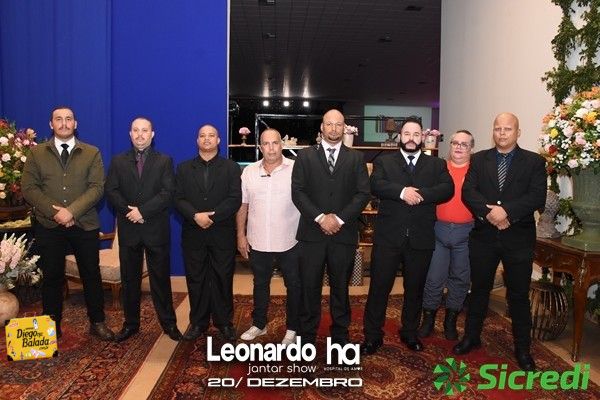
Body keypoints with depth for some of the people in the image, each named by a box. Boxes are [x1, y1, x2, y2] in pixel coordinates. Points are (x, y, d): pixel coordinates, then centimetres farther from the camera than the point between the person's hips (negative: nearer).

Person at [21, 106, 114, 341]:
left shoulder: (92, 153, 4)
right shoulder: (37, 153, 7)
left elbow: (97, 187, -5)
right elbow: (29, 188, -1)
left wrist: (72, 211, -17)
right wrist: (55, 213, -14)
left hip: (85, 225, 0)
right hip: (48, 226, 1)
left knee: (91, 275, 7)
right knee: (52, 277, 9)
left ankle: (97, 323, 20)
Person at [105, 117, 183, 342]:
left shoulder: (164, 161, 2)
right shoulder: (118, 161, 9)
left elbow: (168, 193, -9)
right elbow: (110, 190, 1)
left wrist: (143, 210, -17)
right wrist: (128, 211, -14)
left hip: (156, 229, -2)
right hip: (128, 229, 2)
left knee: (161, 277, 5)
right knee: (129, 278, 11)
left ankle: (168, 323, 16)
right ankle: (131, 323, 24)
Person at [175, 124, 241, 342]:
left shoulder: (231, 168, 4)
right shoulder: (184, 168, 11)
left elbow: (235, 199, -7)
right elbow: (179, 198, 1)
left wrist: (212, 216, -16)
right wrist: (195, 216, -16)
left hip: (222, 233, -2)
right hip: (193, 234, 2)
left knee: (223, 279, 5)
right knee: (195, 279, 8)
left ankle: (224, 322, 19)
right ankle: (198, 322, 22)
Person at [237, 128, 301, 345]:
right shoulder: (249, 172, 3)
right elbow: (242, 205, 7)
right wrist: (241, 235, 4)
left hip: (290, 242, -2)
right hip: (257, 242, 3)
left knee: (294, 286, 10)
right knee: (260, 285, 18)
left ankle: (292, 329, 27)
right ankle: (259, 324, 36)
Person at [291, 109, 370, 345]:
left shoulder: (356, 158, 8)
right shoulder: (305, 156, 6)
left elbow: (363, 193, 0)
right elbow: (297, 192, -2)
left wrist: (339, 218, -11)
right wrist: (320, 218, -12)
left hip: (344, 233, 1)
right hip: (312, 233, 0)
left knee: (341, 286, 12)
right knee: (309, 286, 7)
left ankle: (340, 334, 27)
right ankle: (307, 335, 22)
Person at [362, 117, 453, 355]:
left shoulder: (436, 164, 11)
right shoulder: (384, 162, 7)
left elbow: (447, 189, -5)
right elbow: (376, 185, -11)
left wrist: (420, 194, -18)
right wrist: (402, 192, -24)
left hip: (421, 237, 2)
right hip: (388, 236, -2)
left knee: (415, 288, 14)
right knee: (379, 287, 3)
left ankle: (410, 333, 33)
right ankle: (372, 336, 18)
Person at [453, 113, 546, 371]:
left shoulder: (534, 161, 1)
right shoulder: (479, 159, 6)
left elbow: (538, 198, -11)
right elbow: (467, 192, -6)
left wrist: (507, 211, -23)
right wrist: (489, 212, -20)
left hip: (518, 237, -1)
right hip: (484, 236, 2)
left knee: (519, 294, 8)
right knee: (479, 289, 14)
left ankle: (522, 348, 24)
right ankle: (471, 337, 30)